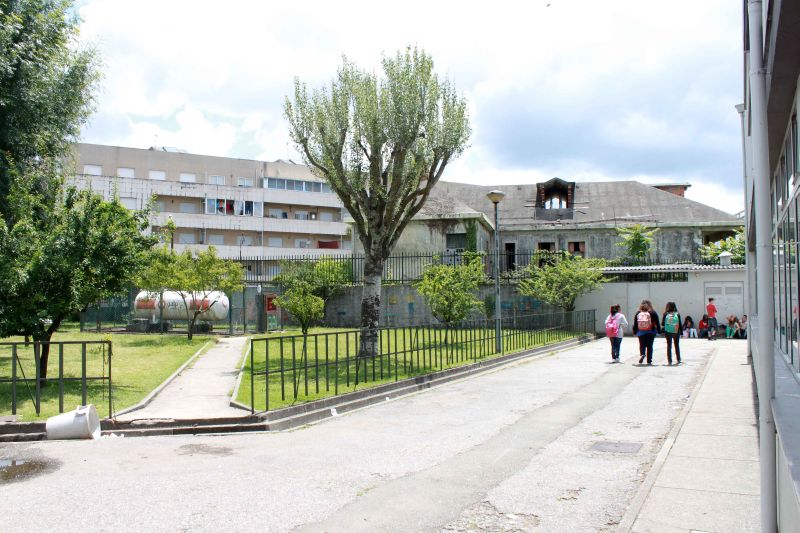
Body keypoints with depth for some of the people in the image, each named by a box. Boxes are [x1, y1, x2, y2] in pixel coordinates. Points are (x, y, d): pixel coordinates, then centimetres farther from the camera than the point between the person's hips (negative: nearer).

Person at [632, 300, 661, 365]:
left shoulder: (638, 313, 5)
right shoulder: (653, 313, -2)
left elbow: (635, 324, 7)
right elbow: (657, 323, -1)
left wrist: (635, 332, 13)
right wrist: (659, 331, 6)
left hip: (641, 332, 1)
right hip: (650, 333, -1)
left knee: (642, 345, 11)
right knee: (649, 346, 6)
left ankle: (642, 354, -17)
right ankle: (649, 361, 9)